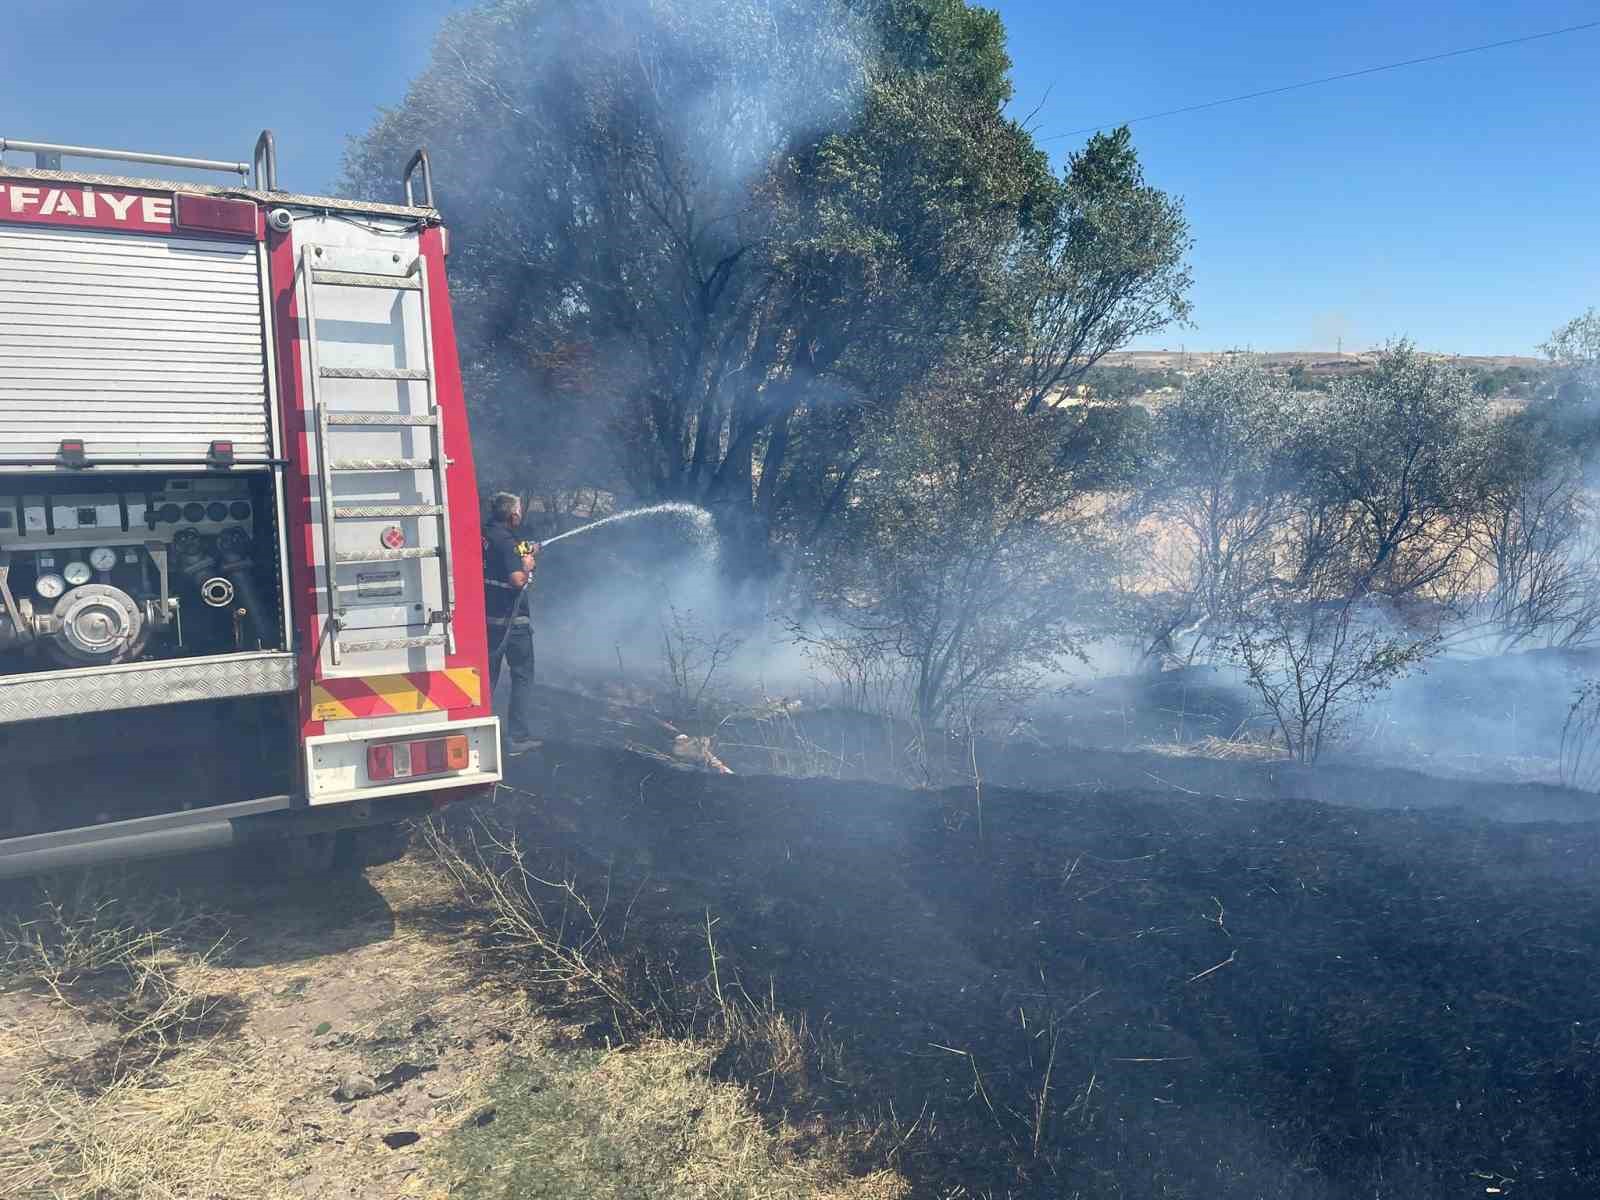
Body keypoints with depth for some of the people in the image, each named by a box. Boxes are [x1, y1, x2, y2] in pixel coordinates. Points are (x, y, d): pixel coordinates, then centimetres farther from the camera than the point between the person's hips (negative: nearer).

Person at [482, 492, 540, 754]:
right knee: (522, 676, 4)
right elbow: (518, 580, -24)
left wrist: (524, 555, 19)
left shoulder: (483, 536, 6)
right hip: (511, 619, -7)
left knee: (488, 675, 16)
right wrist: (528, 565, -6)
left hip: (487, 617, 7)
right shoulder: (506, 541, -18)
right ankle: (518, 739, 6)